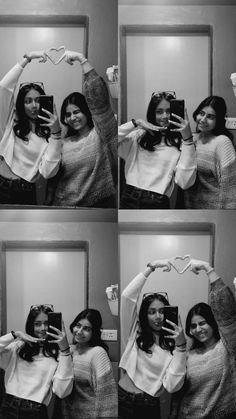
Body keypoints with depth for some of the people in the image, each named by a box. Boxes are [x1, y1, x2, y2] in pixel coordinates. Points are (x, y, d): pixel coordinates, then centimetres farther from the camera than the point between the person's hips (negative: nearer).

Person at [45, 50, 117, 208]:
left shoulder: (102, 133, -4)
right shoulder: (64, 144, 9)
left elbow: (98, 96, -15)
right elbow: (53, 180, 12)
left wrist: (82, 59, -16)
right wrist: (48, 203, 6)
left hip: (101, 203, -4)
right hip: (64, 204, 4)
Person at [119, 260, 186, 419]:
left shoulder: (173, 346, -2)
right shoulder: (135, 332, 2)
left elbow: (172, 386, -14)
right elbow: (127, 296, -10)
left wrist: (180, 345, -18)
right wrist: (150, 268, -13)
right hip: (123, 400, 0)